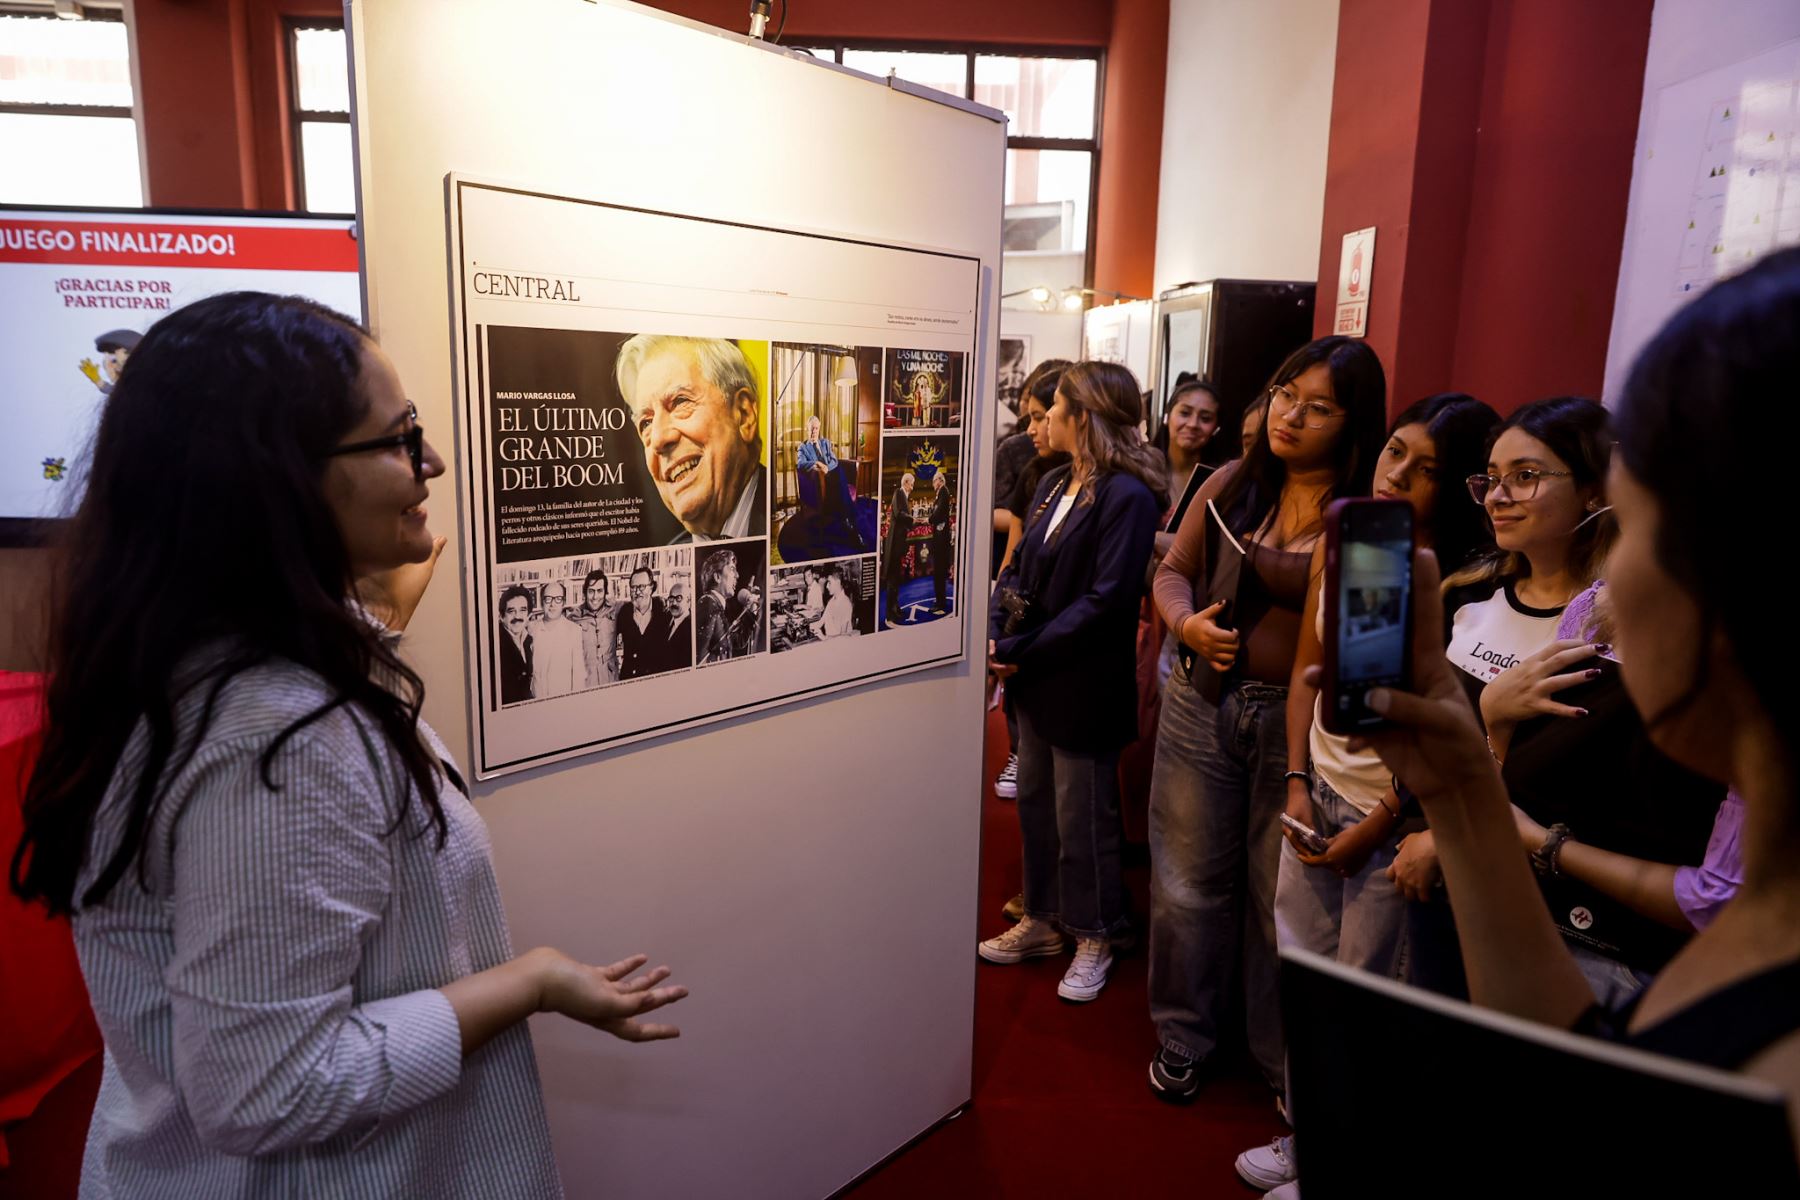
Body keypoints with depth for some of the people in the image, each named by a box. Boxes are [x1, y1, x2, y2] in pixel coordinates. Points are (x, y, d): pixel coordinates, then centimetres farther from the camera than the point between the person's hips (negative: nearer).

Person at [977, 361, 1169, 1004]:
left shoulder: (1127, 496, -17)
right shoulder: (1053, 485, 9)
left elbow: (1105, 601, -22)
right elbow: (1018, 570, 9)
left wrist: (1023, 651, -20)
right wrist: (997, 636, -8)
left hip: (1083, 687, -8)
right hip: (1036, 682, 8)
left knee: (1082, 818, 7)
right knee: (1035, 803, 19)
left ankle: (1094, 937, 28)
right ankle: (1043, 920, 36)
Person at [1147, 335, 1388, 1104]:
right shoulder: (1231, 484, 4)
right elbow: (1174, 570, 8)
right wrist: (1185, 622, -11)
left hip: (1301, 720, -3)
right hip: (1203, 702, 3)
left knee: (1285, 894, 10)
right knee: (1190, 881, 14)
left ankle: (1285, 1060, 33)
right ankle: (1182, 1038, 35)